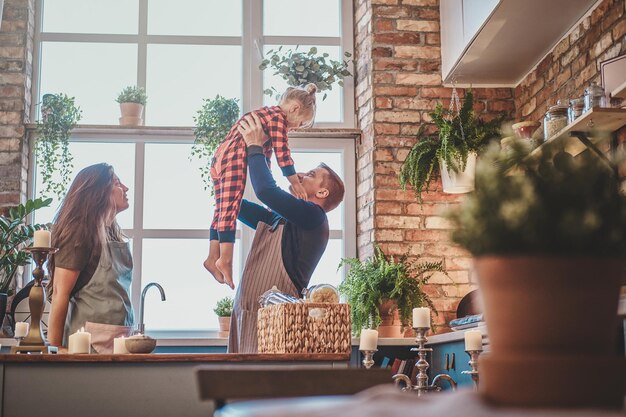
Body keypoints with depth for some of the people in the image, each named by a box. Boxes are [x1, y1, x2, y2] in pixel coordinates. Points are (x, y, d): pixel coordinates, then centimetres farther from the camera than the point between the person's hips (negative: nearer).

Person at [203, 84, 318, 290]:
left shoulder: (267, 114, 27)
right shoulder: (278, 117, -3)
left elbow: (266, 153, 31)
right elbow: (282, 153, -9)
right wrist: (296, 184, -5)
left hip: (219, 159, 10)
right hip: (234, 159, -10)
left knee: (222, 210, 8)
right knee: (230, 207, -13)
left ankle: (213, 257, 8)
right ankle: (225, 259, -17)